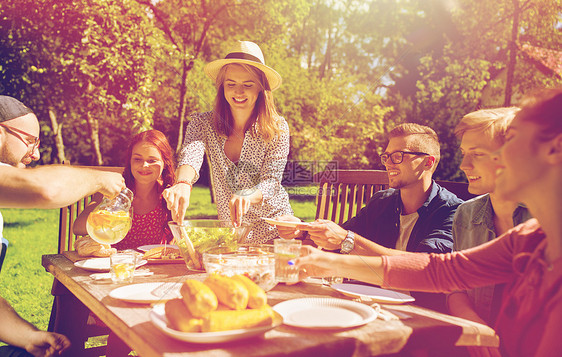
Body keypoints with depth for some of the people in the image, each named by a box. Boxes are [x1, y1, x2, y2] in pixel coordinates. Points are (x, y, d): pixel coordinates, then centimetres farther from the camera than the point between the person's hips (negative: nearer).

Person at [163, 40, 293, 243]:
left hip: (274, 234, -2)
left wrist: (247, 196, -39)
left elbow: (271, 182, -16)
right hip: (228, 233, 2)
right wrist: (183, 184, -47)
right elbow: (191, 154, -24)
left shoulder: (277, 128, -8)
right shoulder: (202, 124, -5)